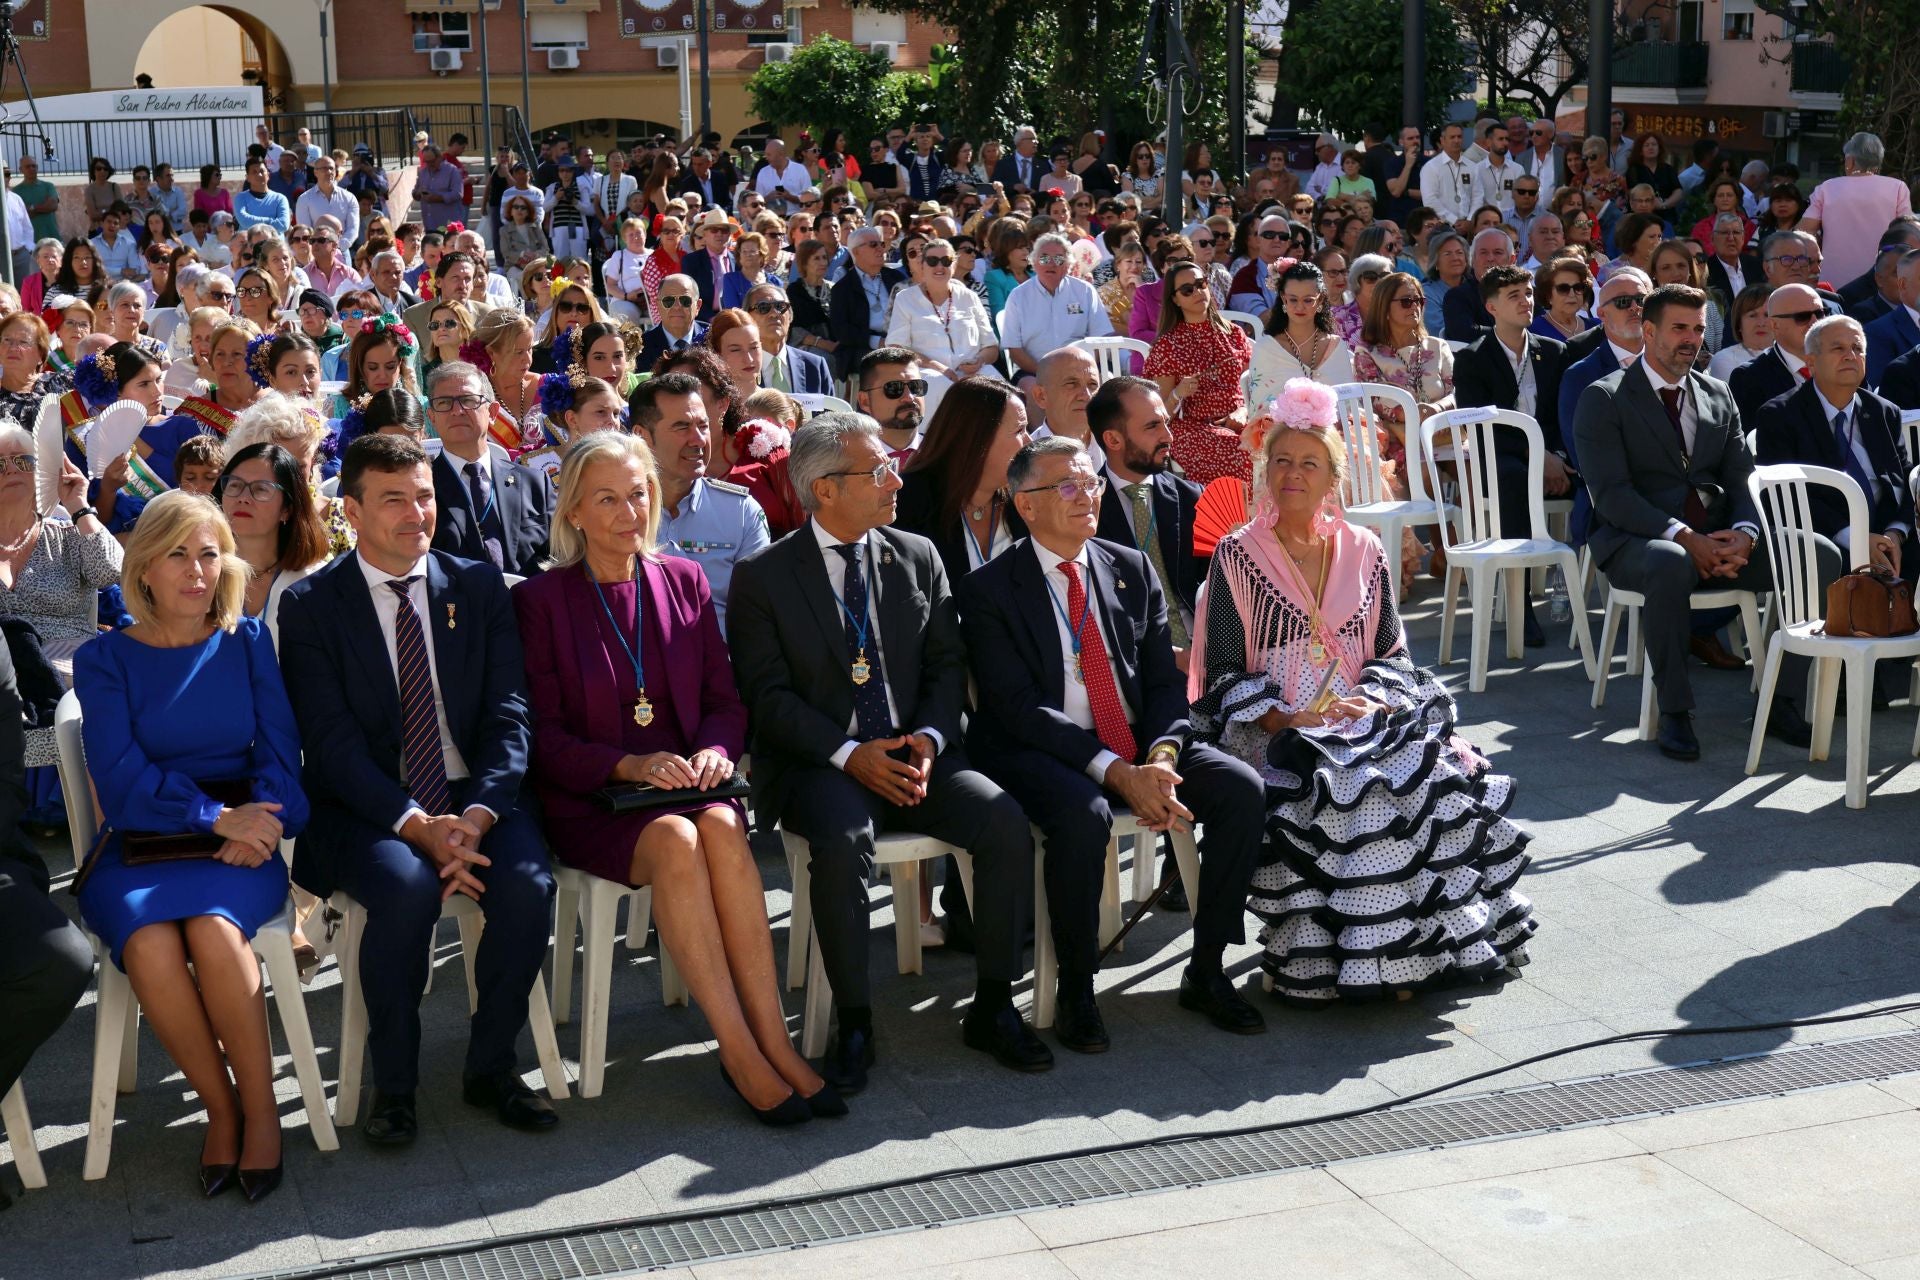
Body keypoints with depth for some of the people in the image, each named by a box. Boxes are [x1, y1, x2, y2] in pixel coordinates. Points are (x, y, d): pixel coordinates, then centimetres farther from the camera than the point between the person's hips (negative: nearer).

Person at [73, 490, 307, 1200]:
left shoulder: (248, 644, 10)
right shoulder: (106, 660, 6)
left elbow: (280, 754, 5)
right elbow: (121, 781, -4)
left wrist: (255, 826, -15)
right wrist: (216, 816, -16)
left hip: (238, 844, 0)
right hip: (138, 846, 0)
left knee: (213, 930, -33)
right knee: (150, 942, -32)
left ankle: (261, 1109, -16)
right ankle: (221, 1108, -12)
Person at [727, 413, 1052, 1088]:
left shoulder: (918, 558, 12)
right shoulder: (762, 576, 0)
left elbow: (946, 667, 10)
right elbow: (768, 696, -6)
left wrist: (928, 739, -10)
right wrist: (850, 754, -19)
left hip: (912, 754, 4)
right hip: (815, 763, -4)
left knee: (1006, 822, -21)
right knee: (844, 837, -35)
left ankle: (994, 1007, -6)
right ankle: (853, 1024, -19)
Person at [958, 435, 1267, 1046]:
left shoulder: (1132, 571, 11)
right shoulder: (989, 589, -5)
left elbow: (1165, 681, 8)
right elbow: (1019, 708, -13)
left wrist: (1161, 755, -14)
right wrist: (1115, 772, -23)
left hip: (1140, 748, 5)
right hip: (1039, 752, -5)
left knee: (1242, 787, -17)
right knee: (1083, 813, -36)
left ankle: (1206, 970, -4)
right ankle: (1076, 991, -17)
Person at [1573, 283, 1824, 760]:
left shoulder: (1718, 395, 19)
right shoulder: (1603, 399, 0)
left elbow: (1742, 480, 12)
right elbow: (1611, 493, -11)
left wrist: (1744, 534, -11)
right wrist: (1683, 537, -22)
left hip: (1719, 539, 5)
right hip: (1637, 540, -5)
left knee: (1822, 556, -17)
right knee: (1670, 564, -41)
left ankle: (1778, 700, -8)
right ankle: (1674, 712, -26)